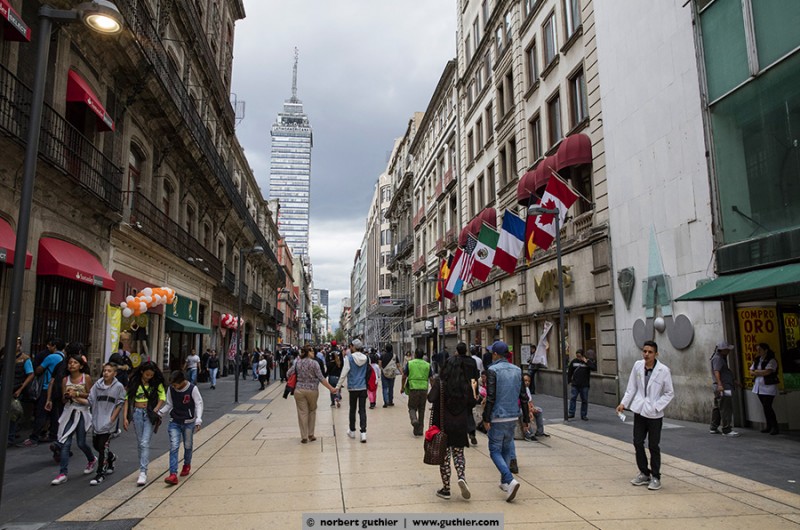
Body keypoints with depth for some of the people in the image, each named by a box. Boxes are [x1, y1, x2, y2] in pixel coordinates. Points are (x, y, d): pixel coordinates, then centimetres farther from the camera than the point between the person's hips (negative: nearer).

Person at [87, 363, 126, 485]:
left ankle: (100, 474, 5)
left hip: (108, 423, -5)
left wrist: (112, 419, -9)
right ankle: (111, 457, 44)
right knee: (96, 444, 16)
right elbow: (90, 401, 3)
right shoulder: (97, 385, 0)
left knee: (103, 447, -5)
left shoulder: (119, 387, -8)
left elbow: (120, 404, -4)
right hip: (97, 421, 5)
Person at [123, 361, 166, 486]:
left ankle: (143, 472, -11)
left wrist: (154, 412, -14)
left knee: (145, 443, -11)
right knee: (140, 443, 12)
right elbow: (127, 400, 1)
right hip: (137, 413, 2)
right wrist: (125, 417, -5)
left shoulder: (157, 383, -1)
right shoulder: (134, 382, 2)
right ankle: (142, 466, 27)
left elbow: (162, 398, -2)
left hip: (150, 414, -2)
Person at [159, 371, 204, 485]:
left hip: (188, 422, -2)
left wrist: (198, 420, -22)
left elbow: (199, 404, -12)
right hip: (174, 423, 2)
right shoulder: (171, 389, -4)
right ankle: (173, 474, -10)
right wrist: (159, 413, -7)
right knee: (174, 447, -8)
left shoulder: (193, 389, -15)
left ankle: (187, 464, 41)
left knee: (187, 446, 13)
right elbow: (169, 405, 8)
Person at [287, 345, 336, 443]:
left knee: (302, 413, 5)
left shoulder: (297, 362, 3)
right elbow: (321, 378, -11)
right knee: (312, 412, 15)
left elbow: (289, 373, 4)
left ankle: (304, 437, 7)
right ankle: (311, 435, 20)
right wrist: (331, 388, -9)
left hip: (299, 390, 2)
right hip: (312, 390, -2)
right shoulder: (314, 363, -8)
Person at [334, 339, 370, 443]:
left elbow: (344, 374, -9)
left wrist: (338, 386, -2)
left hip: (353, 388, -2)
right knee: (362, 410, 4)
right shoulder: (365, 358, 2)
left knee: (352, 410, 13)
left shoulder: (349, 358, -9)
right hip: (363, 387, 3)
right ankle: (363, 432, -5)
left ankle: (352, 431, 26)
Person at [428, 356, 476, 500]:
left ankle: (446, 489, 13)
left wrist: (433, 386, -3)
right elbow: (472, 403, 6)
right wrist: (473, 389, 21)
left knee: (444, 456, 8)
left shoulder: (439, 382, -10)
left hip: (443, 425, -2)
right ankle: (462, 477, -6)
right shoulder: (466, 384, -2)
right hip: (461, 426, 2)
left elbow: (431, 398, -21)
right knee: (458, 454, 18)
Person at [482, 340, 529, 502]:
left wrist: (486, 418, -12)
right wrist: (526, 419, 12)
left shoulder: (493, 370, -12)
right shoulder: (517, 370, 6)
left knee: (495, 450, 3)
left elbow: (491, 397, -18)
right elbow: (523, 397, 7)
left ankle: (510, 481, -14)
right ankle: (504, 482, 27)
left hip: (497, 418, -6)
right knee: (507, 448, 19)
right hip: (513, 417, 6)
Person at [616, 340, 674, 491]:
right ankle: (644, 473, 26)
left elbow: (669, 393, -5)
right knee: (638, 442, 9)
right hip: (639, 410, 4)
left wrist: (656, 406, -14)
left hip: (654, 414, -3)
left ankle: (655, 477, 21)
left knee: (653, 446, 5)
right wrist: (624, 403, -1)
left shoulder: (663, 370, -13)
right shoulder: (637, 365, -3)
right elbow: (632, 387, 5)